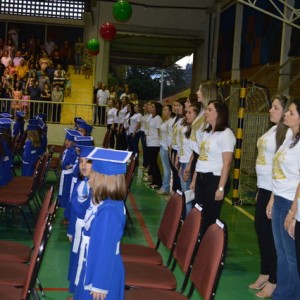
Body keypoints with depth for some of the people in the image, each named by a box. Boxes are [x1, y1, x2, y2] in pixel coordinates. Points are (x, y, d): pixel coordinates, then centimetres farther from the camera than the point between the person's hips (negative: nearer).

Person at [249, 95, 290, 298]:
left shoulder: (288, 133, -17)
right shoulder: (273, 130, 12)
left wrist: (274, 197, -20)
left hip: (275, 191, -9)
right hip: (264, 188, 9)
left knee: (272, 234, 1)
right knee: (261, 230, 15)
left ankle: (274, 280, 15)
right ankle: (265, 273, 30)